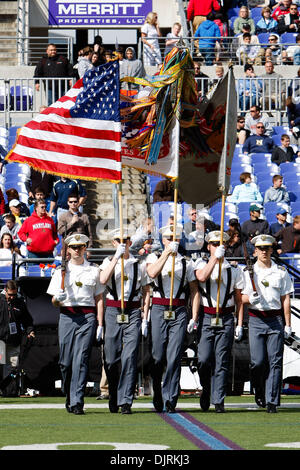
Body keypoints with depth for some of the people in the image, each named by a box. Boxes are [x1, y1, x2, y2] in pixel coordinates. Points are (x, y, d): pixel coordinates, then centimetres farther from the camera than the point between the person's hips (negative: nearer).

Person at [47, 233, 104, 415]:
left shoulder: (94, 270, 12)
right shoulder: (61, 271, 13)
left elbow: (99, 299, 11)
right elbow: (54, 302, 12)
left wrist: (100, 324, 3)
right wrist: (58, 298, -12)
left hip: (88, 317, -1)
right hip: (67, 317, 1)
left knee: (81, 359, -12)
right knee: (66, 360, -2)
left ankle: (77, 402, -15)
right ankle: (69, 396, 19)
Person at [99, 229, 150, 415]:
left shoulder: (139, 264, 9)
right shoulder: (109, 262, 9)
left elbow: (146, 292, 12)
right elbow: (103, 279, -12)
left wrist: (145, 317, 5)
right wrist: (117, 257, -16)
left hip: (134, 313, -1)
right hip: (113, 312, 1)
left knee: (130, 357, -11)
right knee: (112, 359, 3)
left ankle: (126, 402, -12)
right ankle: (114, 399, 21)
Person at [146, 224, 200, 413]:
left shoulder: (186, 263, 11)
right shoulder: (154, 257, 9)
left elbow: (195, 290, 12)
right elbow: (152, 273, -13)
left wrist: (194, 317, 4)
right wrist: (167, 253, -18)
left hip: (179, 312, 0)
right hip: (159, 310, 0)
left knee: (174, 358, -6)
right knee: (158, 357, 2)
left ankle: (170, 400, -5)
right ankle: (158, 399, 17)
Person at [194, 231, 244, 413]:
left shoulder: (234, 269, 9)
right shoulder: (202, 263, 6)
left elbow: (238, 299, 13)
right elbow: (202, 277, -18)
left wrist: (239, 324, 7)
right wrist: (215, 257, -23)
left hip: (226, 318, 1)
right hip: (206, 317, -1)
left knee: (222, 362, -2)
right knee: (204, 359, -7)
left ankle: (219, 401, 2)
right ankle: (206, 389, 20)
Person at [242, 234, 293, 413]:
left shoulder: (281, 271, 9)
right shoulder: (249, 272, 9)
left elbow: (286, 299, 8)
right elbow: (241, 297, 7)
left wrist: (288, 324, 3)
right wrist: (250, 299, -17)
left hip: (276, 319, 0)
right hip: (256, 319, 0)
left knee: (275, 361, -6)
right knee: (257, 361, -6)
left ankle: (272, 401, -5)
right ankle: (259, 392, 19)